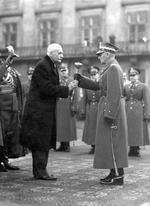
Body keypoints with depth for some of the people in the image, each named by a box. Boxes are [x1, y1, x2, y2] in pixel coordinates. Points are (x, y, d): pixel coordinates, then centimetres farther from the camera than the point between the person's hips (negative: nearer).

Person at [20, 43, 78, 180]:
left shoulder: (53, 67, 15)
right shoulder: (42, 66, -16)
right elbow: (47, 89, -22)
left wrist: (68, 88, 2)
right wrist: (67, 89, -18)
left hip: (48, 110, 10)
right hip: (39, 110, -10)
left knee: (45, 142, 13)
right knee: (40, 142, -5)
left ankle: (39, 171, 20)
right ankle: (40, 172, 1)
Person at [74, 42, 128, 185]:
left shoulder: (114, 68, -14)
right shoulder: (110, 69, 17)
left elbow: (115, 94, -22)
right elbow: (97, 86, 18)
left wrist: (109, 114, -24)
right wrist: (80, 79, 9)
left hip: (111, 109, -10)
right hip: (109, 107, 10)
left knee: (112, 142, -6)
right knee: (110, 142, 13)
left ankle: (118, 177, -1)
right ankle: (115, 173, 19)